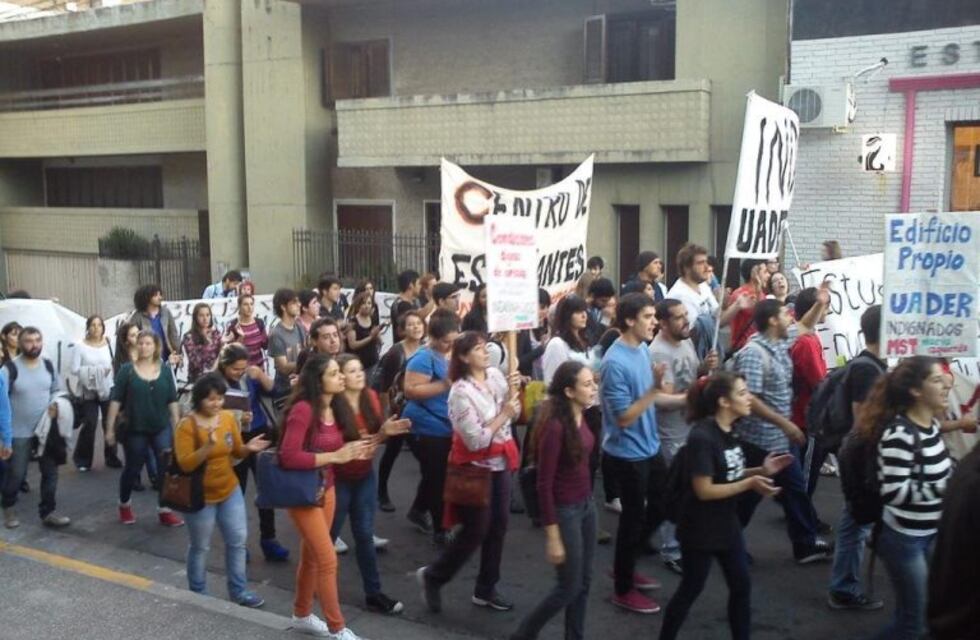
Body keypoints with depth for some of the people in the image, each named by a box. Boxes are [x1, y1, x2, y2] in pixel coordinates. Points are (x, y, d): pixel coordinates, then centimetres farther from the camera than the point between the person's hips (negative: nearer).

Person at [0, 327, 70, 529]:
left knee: (50, 472, 8)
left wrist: (54, 404, -8)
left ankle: (47, 513, 20)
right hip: (19, 433, -4)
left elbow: (57, 390, 15)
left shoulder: (49, 365, 1)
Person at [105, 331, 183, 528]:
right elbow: (116, 400, -5)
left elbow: (172, 401, 4)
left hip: (161, 429, 2)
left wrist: (177, 427, 4)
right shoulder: (127, 370, -6)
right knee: (132, 469, 12)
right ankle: (124, 505, 35)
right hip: (135, 429, -2)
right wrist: (110, 428, -7)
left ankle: (165, 511, 7)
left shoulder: (165, 370, 1)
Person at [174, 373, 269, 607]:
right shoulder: (187, 425, -18)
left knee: (238, 540, 10)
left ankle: (239, 592, 25)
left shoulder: (228, 418, -2)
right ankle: (198, 595, 28)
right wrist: (208, 446, -37)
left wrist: (248, 448, -15)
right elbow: (185, 464, -24)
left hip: (230, 491, 5)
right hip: (201, 496, -5)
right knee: (200, 547, 10)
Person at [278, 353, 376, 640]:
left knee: (311, 556, 19)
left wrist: (354, 452, -8)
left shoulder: (334, 408, 2)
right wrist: (335, 457, -26)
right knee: (328, 560, -3)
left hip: (327, 489, 8)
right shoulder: (303, 409, -23)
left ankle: (302, 616, 36)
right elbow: (289, 457, -27)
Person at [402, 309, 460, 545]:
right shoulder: (424, 358, -19)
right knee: (438, 478, 1)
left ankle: (418, 511, 43)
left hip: (446, 427, 8)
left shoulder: (451, 354, 6)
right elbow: (410, 391, -27)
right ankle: (441, 530, 14)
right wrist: (444, 384, -30)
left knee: (435, 475, 22)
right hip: (427, 428, -8)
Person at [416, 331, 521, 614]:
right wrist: (504, 415, -22)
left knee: (498, 526, 12)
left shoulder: (495, 375, -2)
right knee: (475, 532, 0)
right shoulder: (461, 392, -22)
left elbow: (514, 414, 5)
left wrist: (513, 392, -12)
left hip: (500, 462, 7)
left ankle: (485, 590, 27)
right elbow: (476, 441, -24)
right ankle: (432, 576, 22)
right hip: (476, 466, -7)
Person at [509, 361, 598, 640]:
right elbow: (544, 484, -22)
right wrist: (553, 537, -20)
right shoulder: (555, 426, -25)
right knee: (568, 588, 4)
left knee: (584, 583, 16)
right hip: (565, 511, -8)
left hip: (587, 505, 8)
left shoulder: (579, 416, -1)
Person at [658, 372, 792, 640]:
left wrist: (761, 471, -5)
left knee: (742, 586, 13)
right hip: (701, 529, -8)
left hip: (727, 524, 8)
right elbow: (704, 490, -25)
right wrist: (750, 484, -25)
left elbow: (728, 477, 9)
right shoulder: (702, 437, -25)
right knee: (690, 590, 8)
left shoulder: (728, 431, 2)